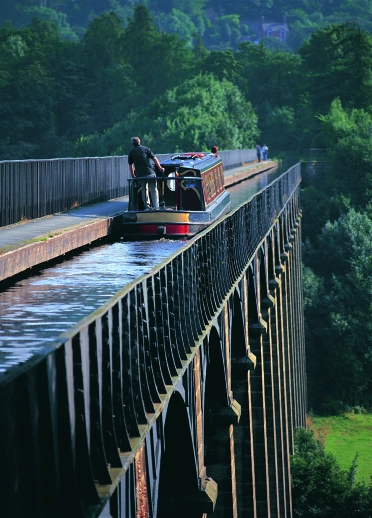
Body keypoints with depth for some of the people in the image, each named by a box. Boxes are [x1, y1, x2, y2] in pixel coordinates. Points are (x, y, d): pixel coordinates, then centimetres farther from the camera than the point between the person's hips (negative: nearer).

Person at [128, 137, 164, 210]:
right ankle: (156, 206, -3)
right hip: (150, 173, -2)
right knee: (154, 190, 4)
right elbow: (154, 159, 1)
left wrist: (133, 175, 21)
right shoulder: (145, 149, 5)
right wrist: (160, 168, 8)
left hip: (139, 174, 2)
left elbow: (130, 165, 12)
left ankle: (147, 206, 9)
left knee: (144, 190, 15)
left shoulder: (131, 152, 9)